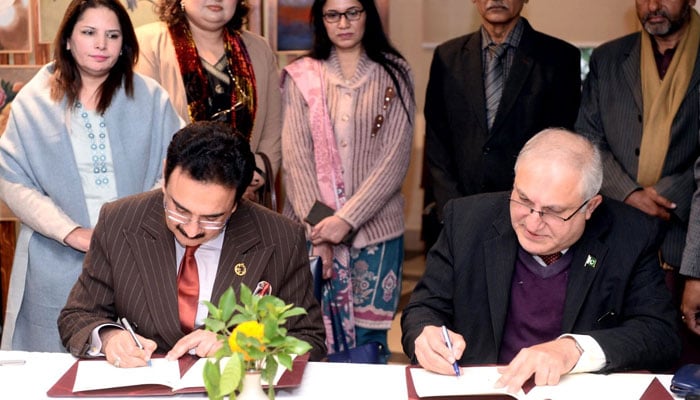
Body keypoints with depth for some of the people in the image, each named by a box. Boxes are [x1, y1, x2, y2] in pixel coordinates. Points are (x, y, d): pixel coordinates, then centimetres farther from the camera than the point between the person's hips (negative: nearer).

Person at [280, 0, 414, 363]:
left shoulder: (393, 75, 3)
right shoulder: (300, 76, 5)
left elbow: (395, 157, -4)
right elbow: (295, 156, 0)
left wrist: (347, 218, -13)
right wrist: (318, 223, -11)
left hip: (374, 226, 0)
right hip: (312, 227, 1)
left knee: (367, 338, 2)